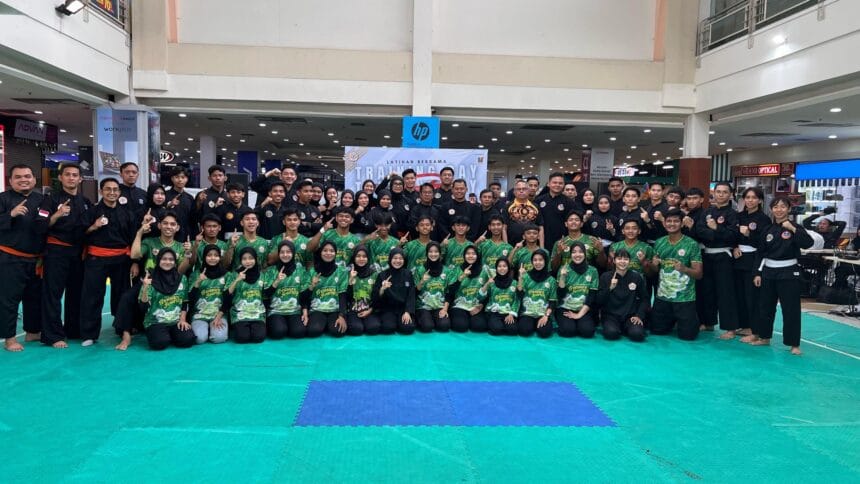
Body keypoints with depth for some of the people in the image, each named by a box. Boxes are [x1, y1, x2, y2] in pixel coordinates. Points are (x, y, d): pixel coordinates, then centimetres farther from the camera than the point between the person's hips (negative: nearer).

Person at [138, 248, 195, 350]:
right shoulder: (151, 280, -2)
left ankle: (170, 335, 9)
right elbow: (144, 308, -8)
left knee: (188, 340, -24)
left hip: (177, 321, 2)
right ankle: (153, 334, 7)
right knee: (160, 342, -30)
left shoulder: (182, 279, 7)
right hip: (155, 322, -2)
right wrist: (145, 288, -20)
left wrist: (182, 319, 0)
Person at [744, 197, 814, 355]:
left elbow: (808, 243, -21)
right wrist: (758, 273, 4)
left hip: (788, 273, -4)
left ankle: (794, 344, 8)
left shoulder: (795, 228, -4)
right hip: (769, 272, 4)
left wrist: (792, 228, -25)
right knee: (765, 306, 11)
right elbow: (760, 254, 9)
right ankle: (763, 337, 26)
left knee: (790, 309, -2)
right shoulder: (768, 230, 7)